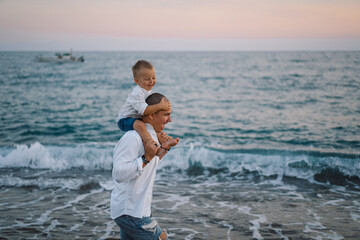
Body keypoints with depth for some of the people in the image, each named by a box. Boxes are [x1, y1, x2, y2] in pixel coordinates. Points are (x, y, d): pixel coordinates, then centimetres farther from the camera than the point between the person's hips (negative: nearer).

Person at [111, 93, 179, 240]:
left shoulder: (152, 137, 13)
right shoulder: (132, 138, -21)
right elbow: (119, 174, -29)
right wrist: (146, 157, -28)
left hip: (138, 210, 10)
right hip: (130, 213, -10)